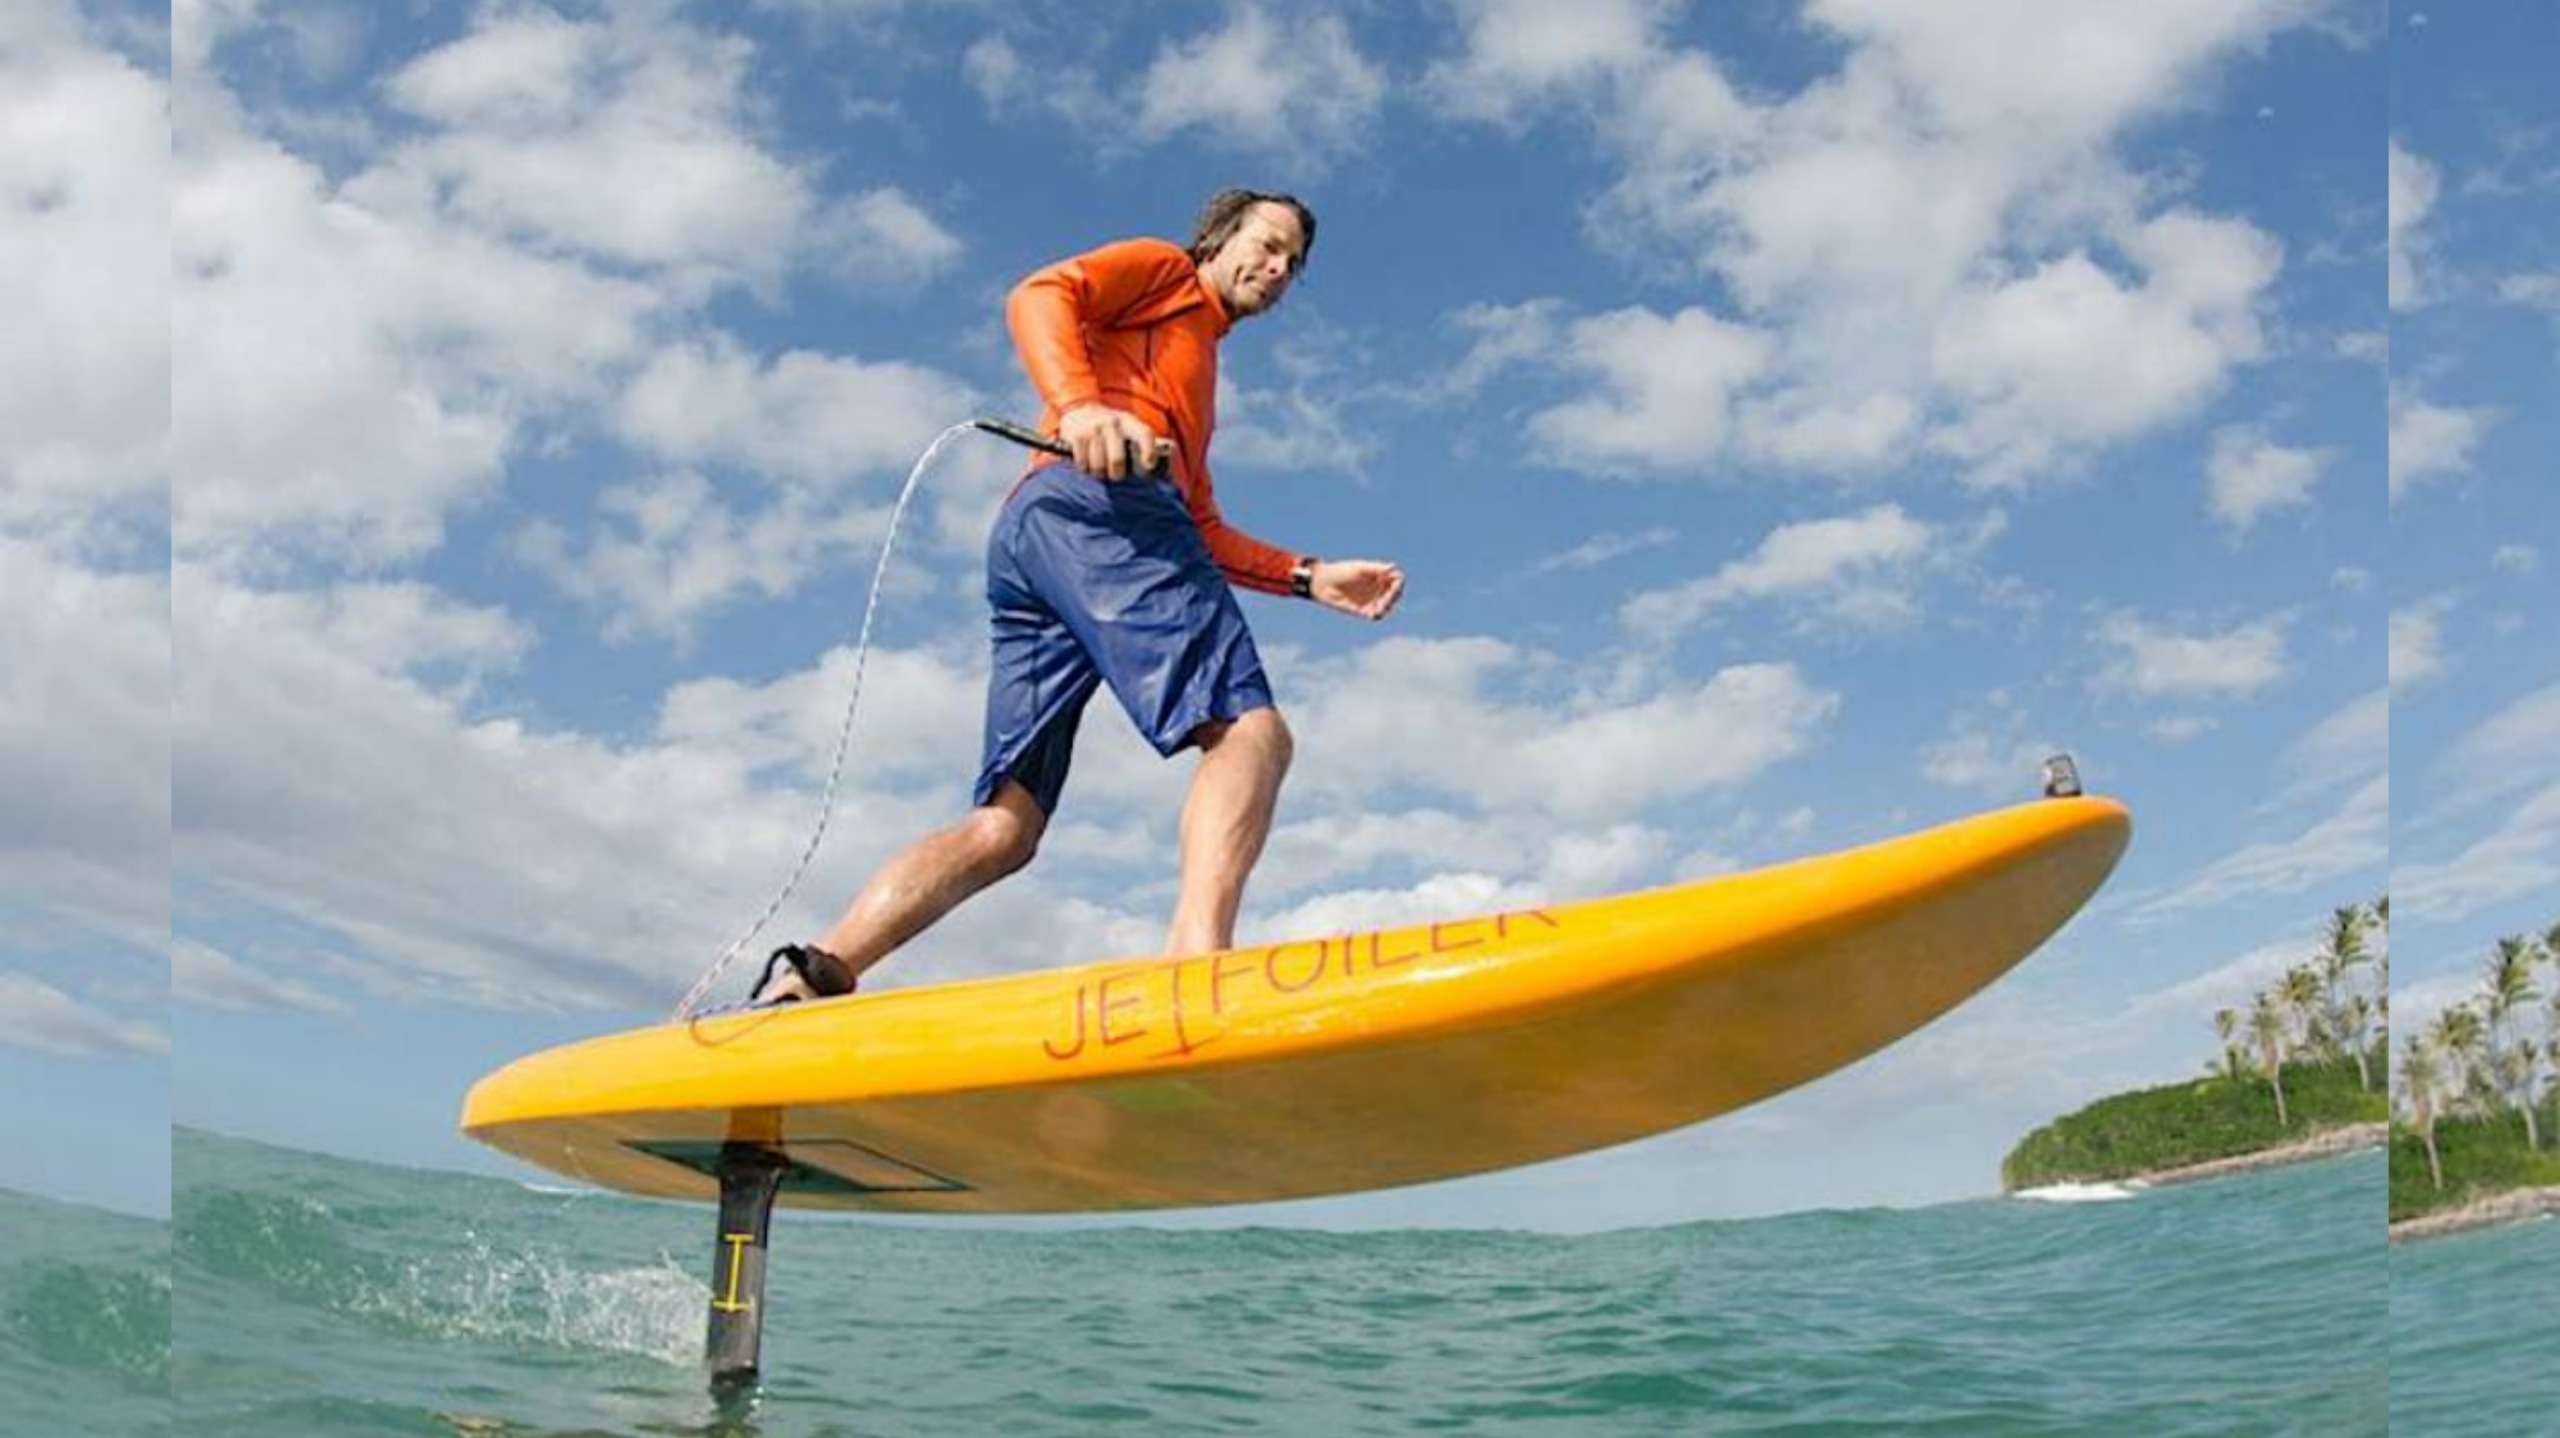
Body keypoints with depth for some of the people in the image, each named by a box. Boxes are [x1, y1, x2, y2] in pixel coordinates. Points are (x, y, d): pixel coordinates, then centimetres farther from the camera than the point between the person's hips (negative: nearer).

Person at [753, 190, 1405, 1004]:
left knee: (1006, 827, -2)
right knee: (1249, 730, -25)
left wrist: (1311, 578, 21)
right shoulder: (1162, 269, 21)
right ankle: (1198, 966, -48)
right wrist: (1078, 406, -18)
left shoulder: (1200, 377, 43)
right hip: (1104, 504, -9)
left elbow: (1202, 532, 32)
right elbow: (1039, 295, 0)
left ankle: (804, 979, -16)